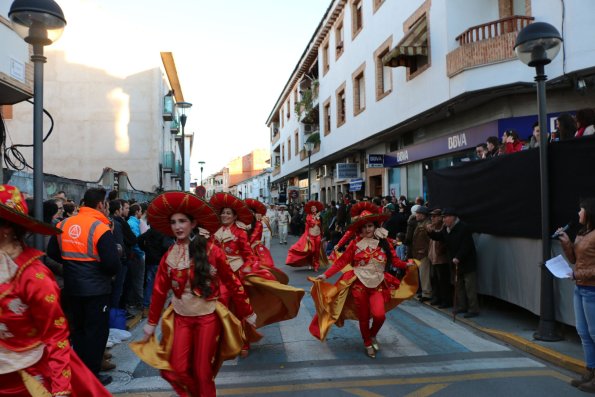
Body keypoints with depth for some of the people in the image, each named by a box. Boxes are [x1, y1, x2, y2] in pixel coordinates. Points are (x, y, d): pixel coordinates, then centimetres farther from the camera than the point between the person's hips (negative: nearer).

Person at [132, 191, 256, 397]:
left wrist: (247, 312, -2)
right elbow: (159, 290, 8)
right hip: (181, 317, 4)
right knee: (177, 369, 5)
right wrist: (151, 322, 13)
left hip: (207, 317, -3)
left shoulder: (211, 250, -13)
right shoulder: (169, 256, -1)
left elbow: (232, 283, -7)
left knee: (203, 371, 5)